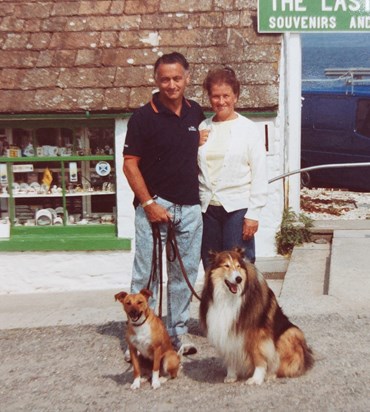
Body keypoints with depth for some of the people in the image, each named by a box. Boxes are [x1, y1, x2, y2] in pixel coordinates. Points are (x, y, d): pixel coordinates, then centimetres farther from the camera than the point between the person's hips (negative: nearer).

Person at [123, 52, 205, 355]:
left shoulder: (196, 112, 8)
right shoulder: (144, 117, -7)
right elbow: (130, 163, -8)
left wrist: (204, 141, 4)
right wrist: (148, 203, -14)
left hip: (190, 206, 5)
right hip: (155, 206, -5)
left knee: (185, 271, 11)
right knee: (146, 273, -1)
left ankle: (178, 328, 24)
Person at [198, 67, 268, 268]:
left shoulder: (249, 129, -2)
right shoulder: (202, 128, 9)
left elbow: (259, 176, -4)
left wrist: (253, 214, -9)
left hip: (238, 208, -4)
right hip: (207, 207, 4)